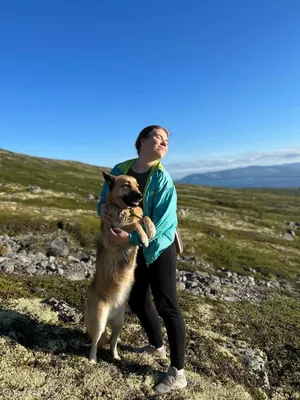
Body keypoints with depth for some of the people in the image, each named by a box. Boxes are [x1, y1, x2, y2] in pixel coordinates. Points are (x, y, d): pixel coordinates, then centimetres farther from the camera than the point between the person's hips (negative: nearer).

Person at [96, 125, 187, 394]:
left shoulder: (162, 178, -16)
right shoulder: (120, 170, -2)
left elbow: (163, 221, -21)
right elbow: (105, 200, 8)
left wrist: (131, 238, -27)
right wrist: (103, 207, -16)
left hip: (158, 248, -6)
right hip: (131, 249, 6)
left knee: (167, 306, -1)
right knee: (137, 300, 18)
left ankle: (178, 373, 14)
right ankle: (157, 346, 43)